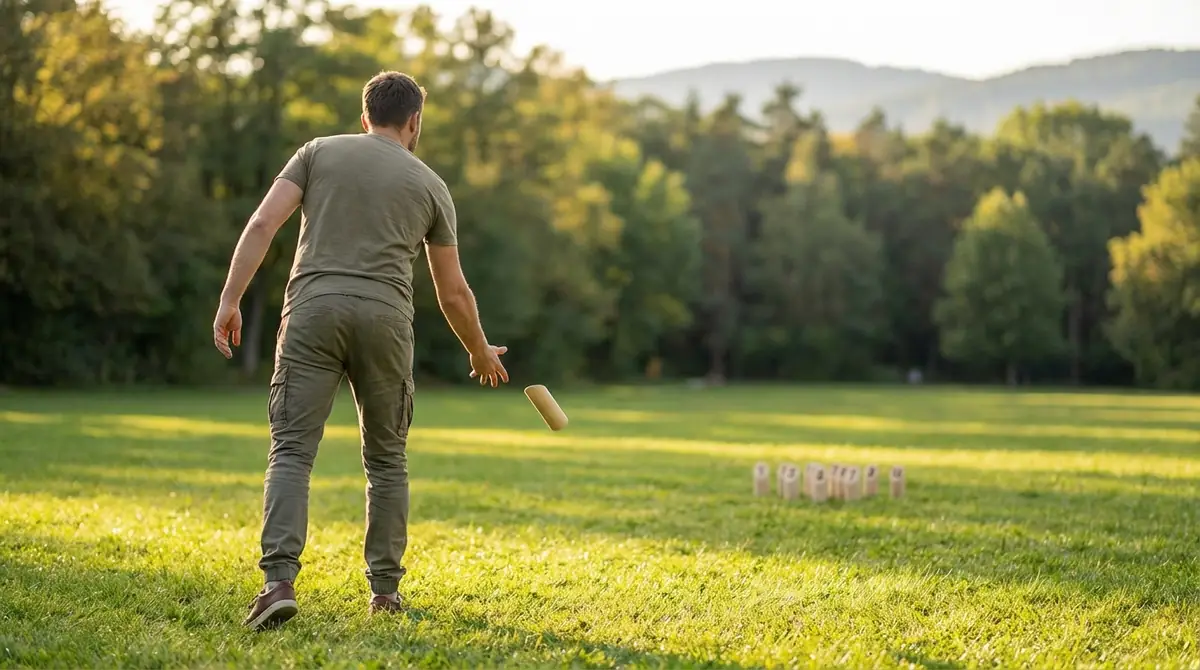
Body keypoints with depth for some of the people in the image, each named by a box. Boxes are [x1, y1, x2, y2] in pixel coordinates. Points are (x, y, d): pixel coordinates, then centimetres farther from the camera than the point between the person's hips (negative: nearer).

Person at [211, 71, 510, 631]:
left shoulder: (319, 152, 15)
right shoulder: (430, 186, 16)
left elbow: (262, 224, 1)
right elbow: (453, 293, 18)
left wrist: (230, 301, 0)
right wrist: (481, 353, 33)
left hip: (314, 311, 0)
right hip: (385, 319, 1)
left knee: (292, 451, -3)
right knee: (386, 459, 14)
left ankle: (279, 581, -18)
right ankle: (384, 589, 18)